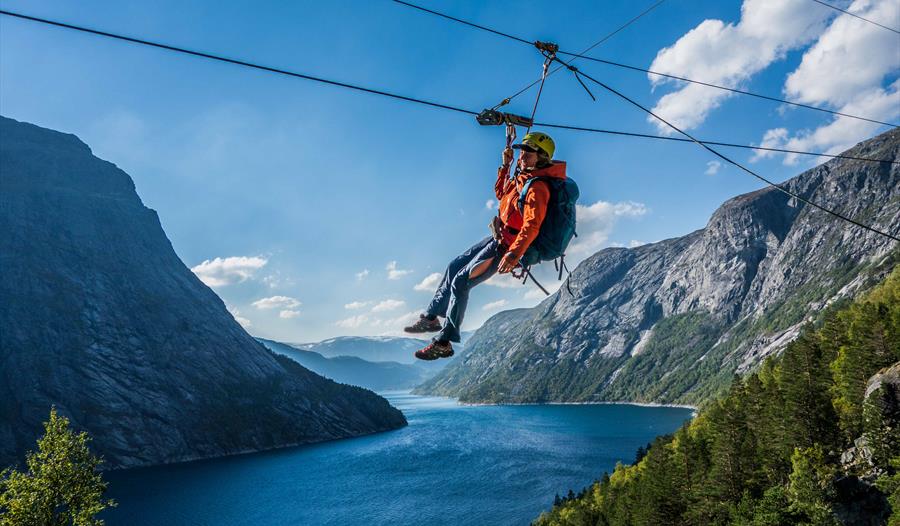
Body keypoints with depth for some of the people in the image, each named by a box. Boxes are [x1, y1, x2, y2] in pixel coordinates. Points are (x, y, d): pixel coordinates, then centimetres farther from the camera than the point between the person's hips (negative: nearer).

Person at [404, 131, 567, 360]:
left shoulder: (537, 188, -22)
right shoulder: (523, 177, 7)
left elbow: (531, 227, -33)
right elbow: (500, 193, 24)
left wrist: (513, 255, -42)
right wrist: (506, 165, 14)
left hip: (506, 246, -10)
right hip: (497, 238, 10)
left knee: (460, 283, -12)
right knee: (454, 267, 16)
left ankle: (443, 343, -4)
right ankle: (431, 317, 30)